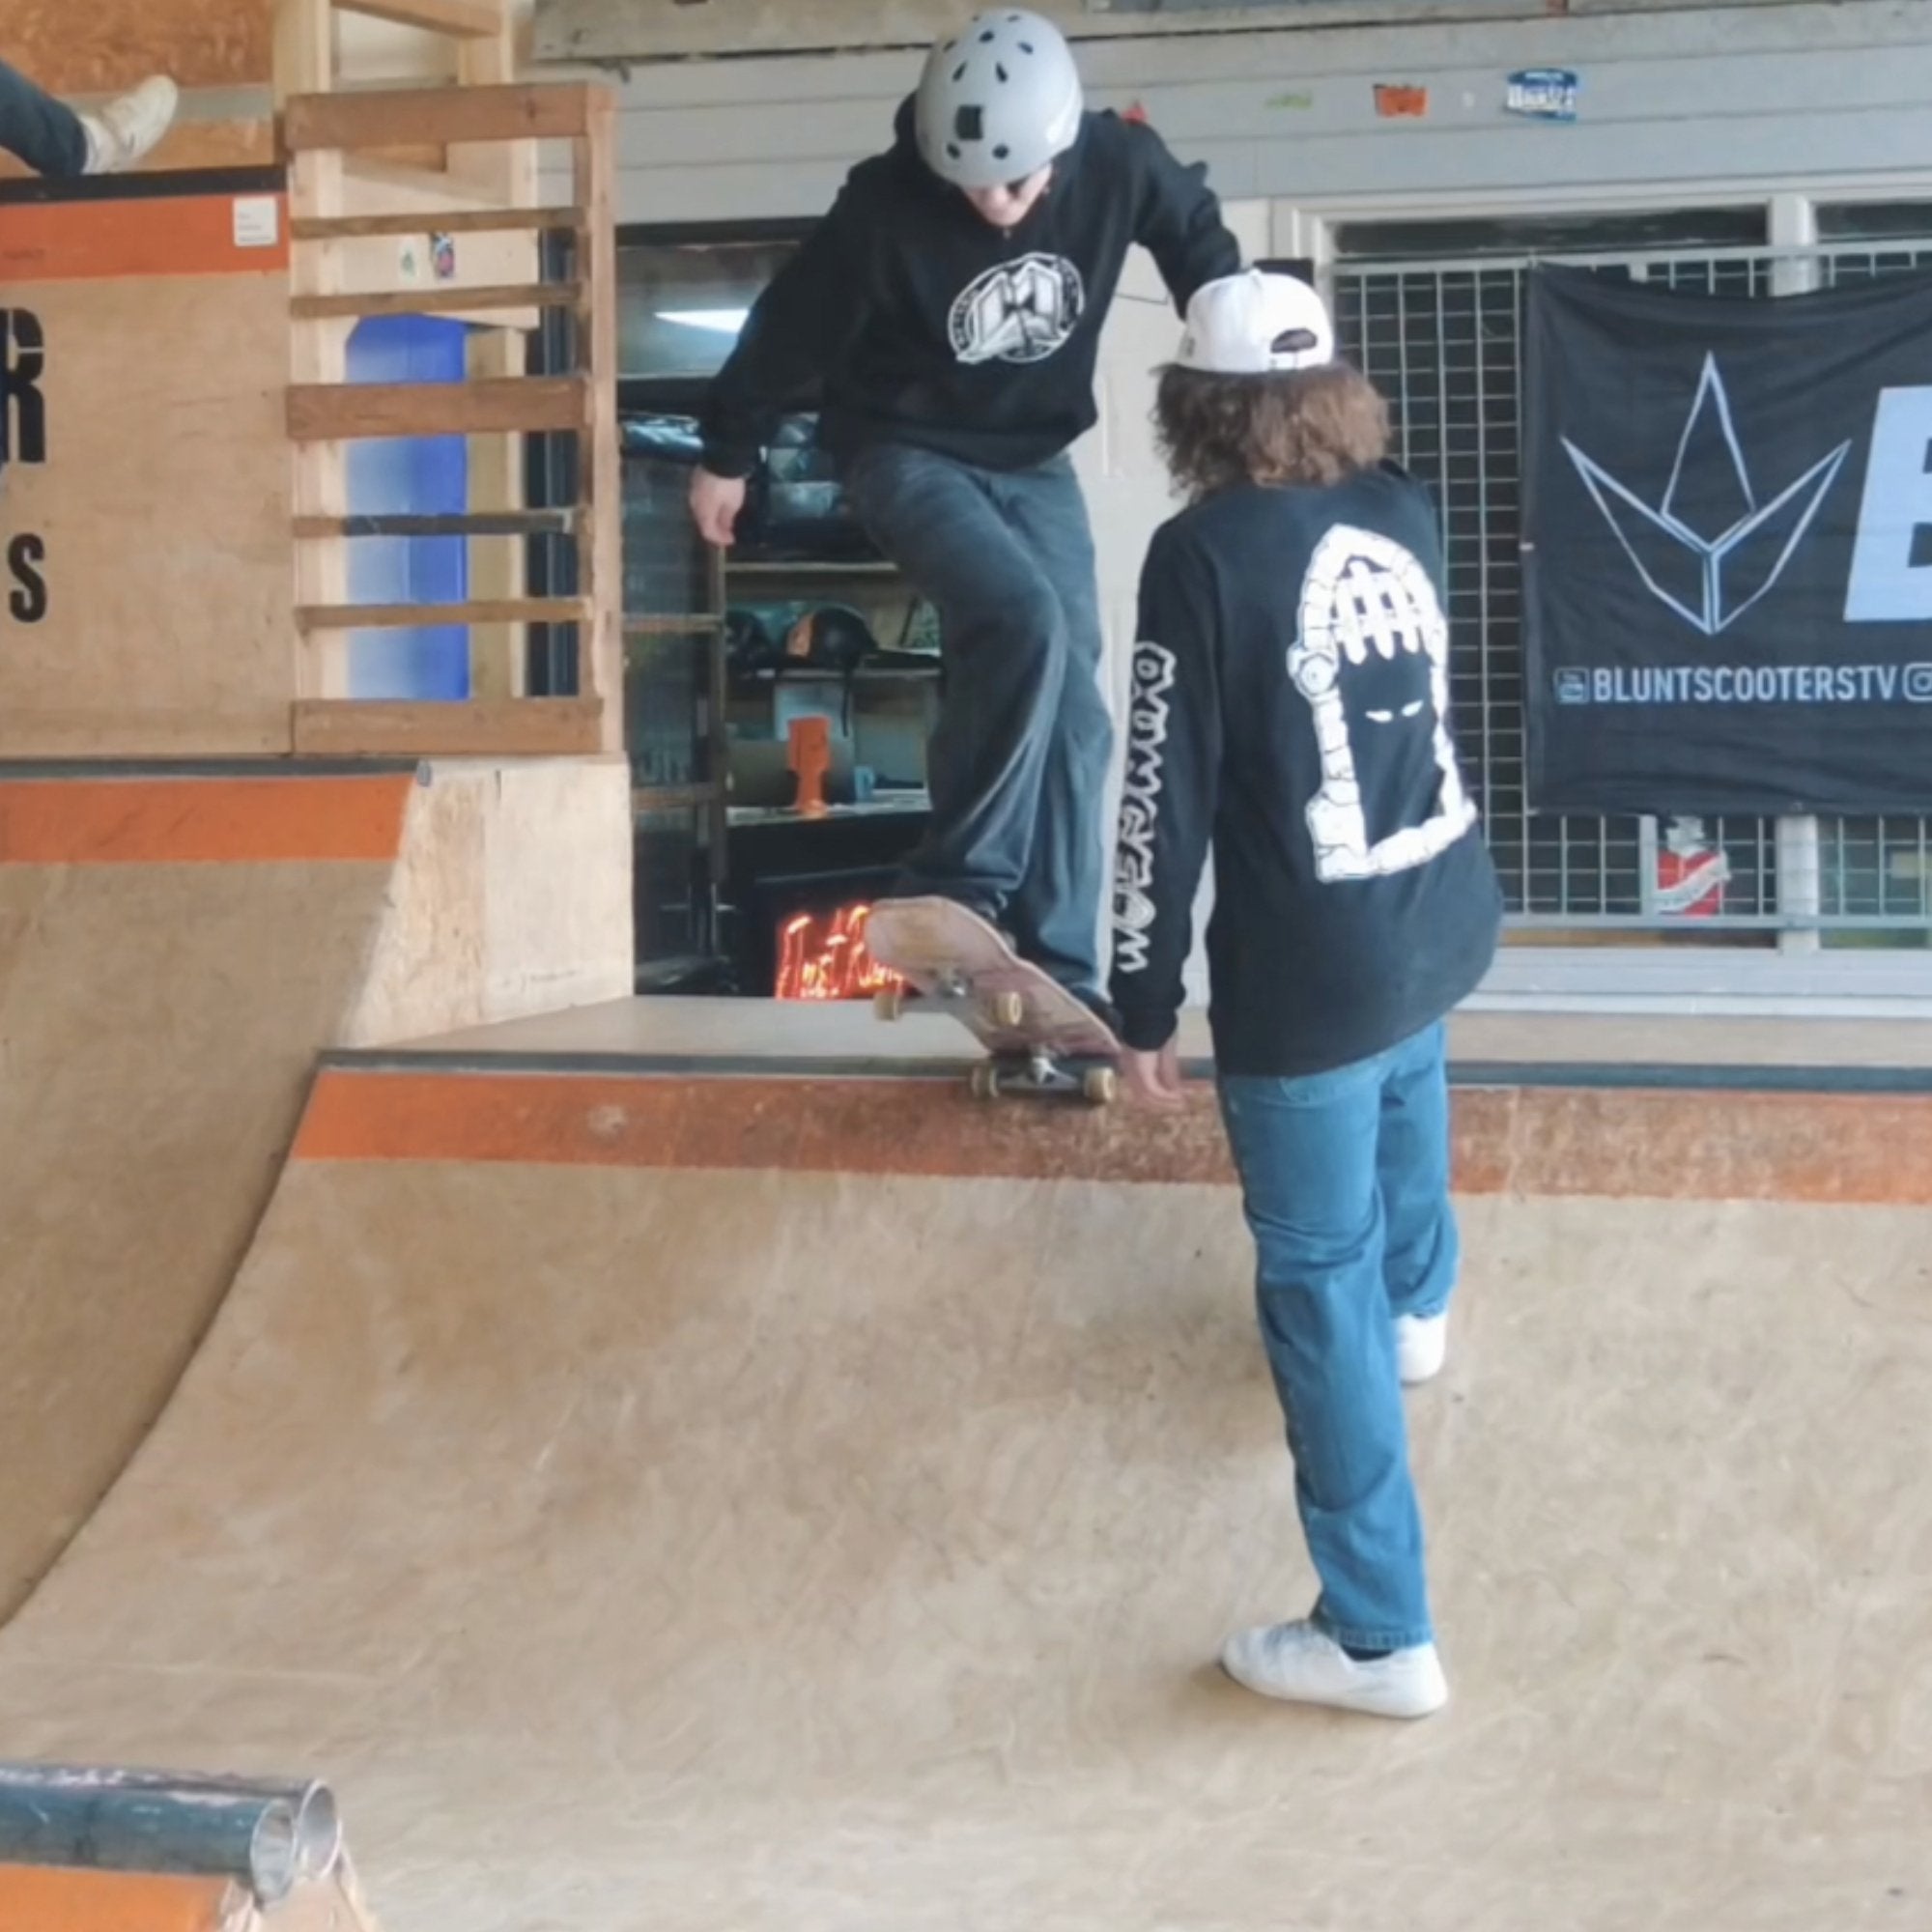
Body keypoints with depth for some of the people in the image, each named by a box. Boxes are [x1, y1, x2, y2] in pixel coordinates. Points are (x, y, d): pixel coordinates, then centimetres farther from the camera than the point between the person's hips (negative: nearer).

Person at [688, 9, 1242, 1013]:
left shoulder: (1120, 165, -19)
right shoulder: (885, 207, -27)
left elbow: (1197, 237, 3)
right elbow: (790, 326, -12)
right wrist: (727, 454, 0)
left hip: (1035, 459, 5)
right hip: (908, 452, -4)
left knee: (1074, 717, 0)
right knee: (1024, 624, -31)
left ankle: (1056, 971, 8)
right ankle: (956, 894, -22)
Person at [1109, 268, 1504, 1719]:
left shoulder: (1204, 555, -15)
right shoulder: (1404, 509, 2)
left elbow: (1168, 801, -15)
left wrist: (1145, 1007, -5)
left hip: (1311, 971, -7)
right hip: (1444, 917, 7)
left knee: (1319, 1283, 3)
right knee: (1406, 1083, 38)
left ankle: (1380, 1636, 9)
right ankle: (1419, 1304, 67)